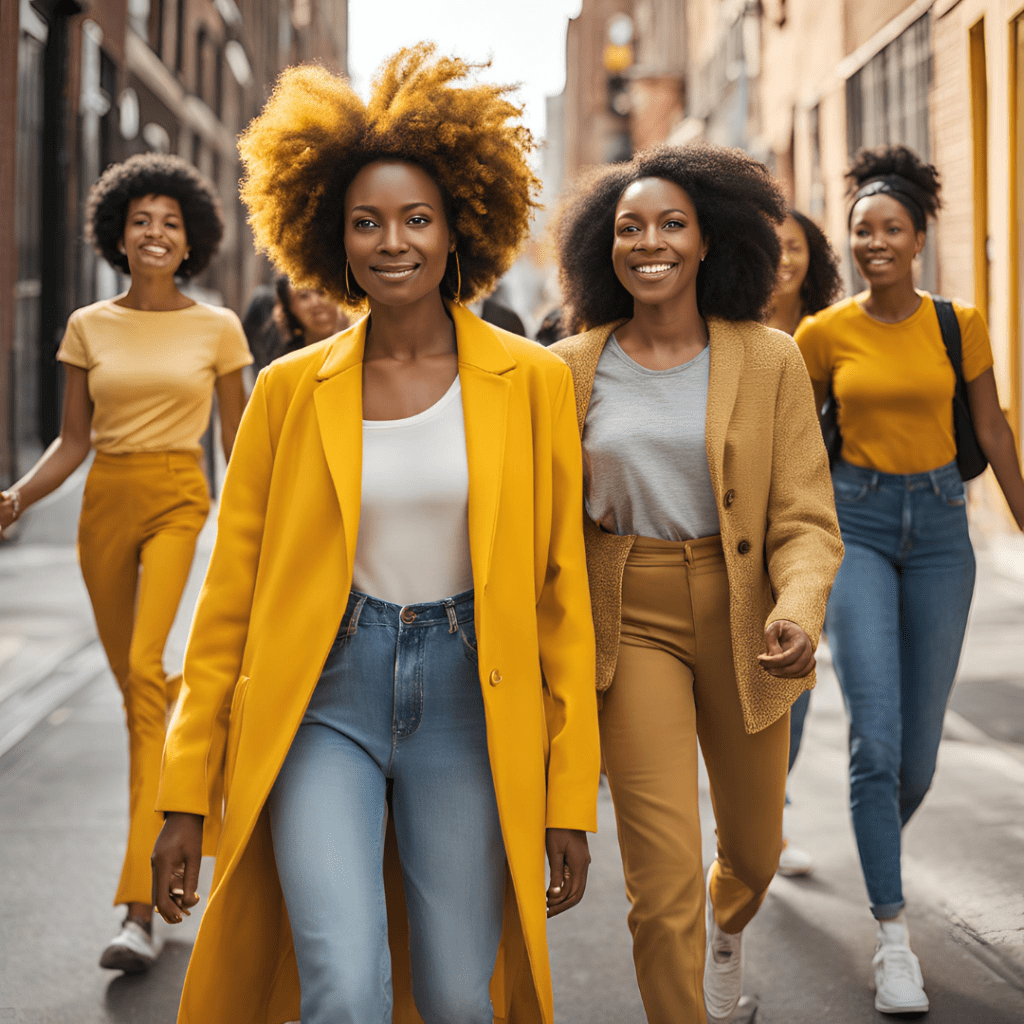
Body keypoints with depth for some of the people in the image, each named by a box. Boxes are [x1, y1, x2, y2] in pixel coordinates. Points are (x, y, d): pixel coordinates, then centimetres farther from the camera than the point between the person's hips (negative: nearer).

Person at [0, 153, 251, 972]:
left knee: (148, 673, -20)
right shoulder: (89, 327, 8)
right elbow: (73, 441, 10)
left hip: (179, 503, -4)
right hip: (105, 504, 4)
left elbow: (239, 442, 7)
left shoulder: (217, 328, 2)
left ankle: (141, 910, -21)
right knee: (137, 682, 11)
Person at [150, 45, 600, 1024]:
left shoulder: (533, 382, 1)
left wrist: (572, 795, 0)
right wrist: (184, 796, 2)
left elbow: (562, 592, 2)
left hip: (471, 705, 1)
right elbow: (230, 592, 5)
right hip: (324, 701, 0)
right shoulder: (291, 390, 2)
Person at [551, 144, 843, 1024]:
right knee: (663, 880, -9)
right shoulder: (572, 369, -2)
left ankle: (728, 923, 58)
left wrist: (799, 609, -27)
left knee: (754, 852, 21)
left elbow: (805, 518, -8)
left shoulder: (769, 361, -5)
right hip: (629, 621, -1)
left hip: (740, 619, 1)